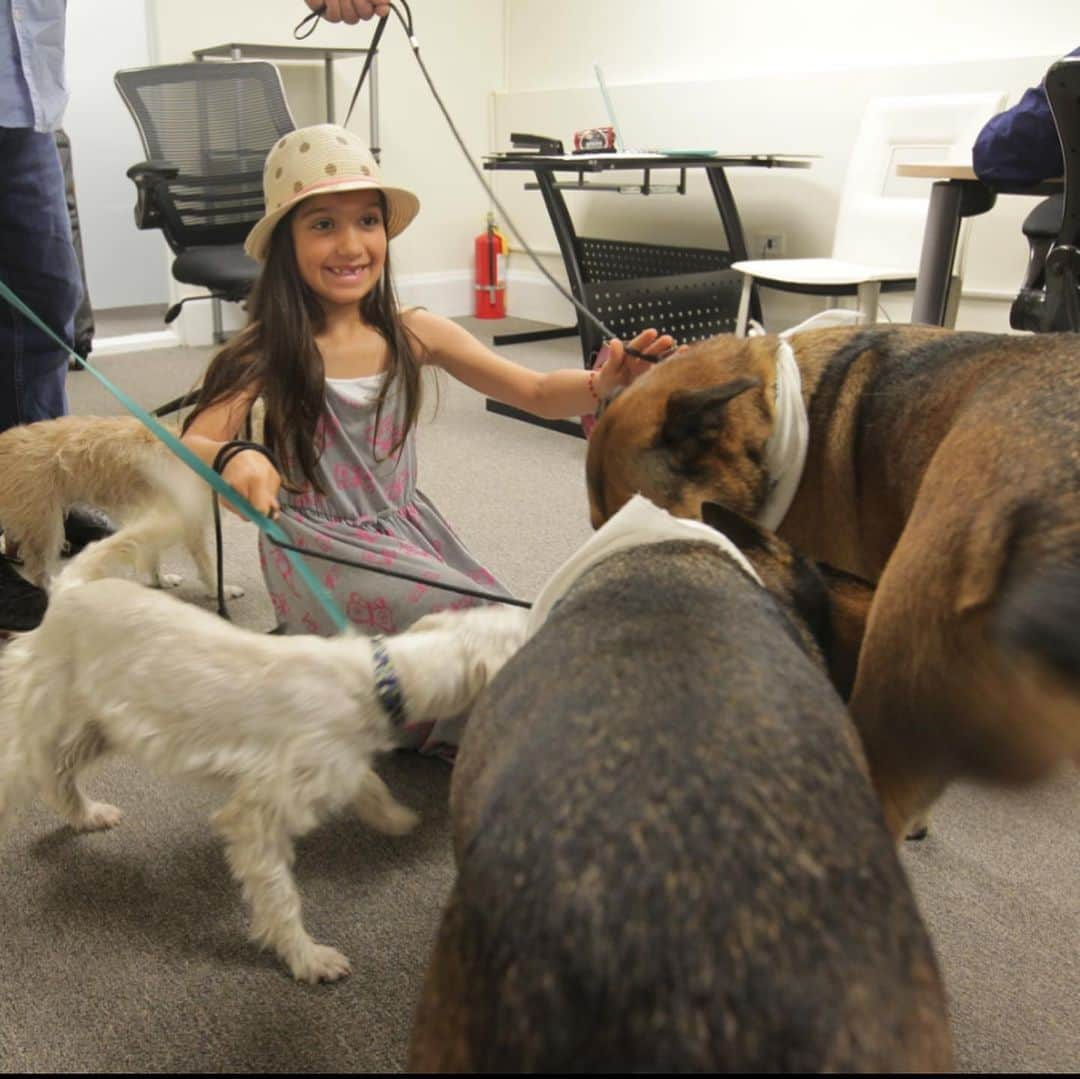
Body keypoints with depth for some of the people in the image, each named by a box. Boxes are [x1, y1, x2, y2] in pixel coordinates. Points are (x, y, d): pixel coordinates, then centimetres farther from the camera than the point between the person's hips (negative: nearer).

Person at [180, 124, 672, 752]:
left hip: (406, 532, 4)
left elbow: (537, 394, -2)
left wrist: (601, 384, -23)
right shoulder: (266, 353, -9)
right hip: (322, 553, -4)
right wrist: (232, 459, -41)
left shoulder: (414, 336, 0)